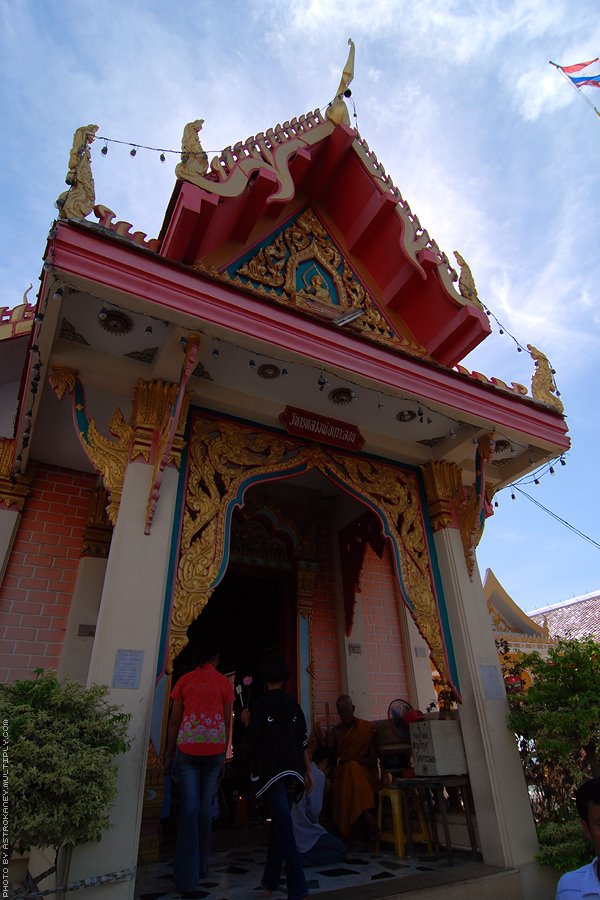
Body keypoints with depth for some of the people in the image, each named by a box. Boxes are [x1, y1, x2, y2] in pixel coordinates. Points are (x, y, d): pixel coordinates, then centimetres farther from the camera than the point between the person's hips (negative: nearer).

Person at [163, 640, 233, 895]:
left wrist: (169, 754, 11)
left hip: (187, 748, 0)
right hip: (214, 748, 0)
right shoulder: (224, 682, 6)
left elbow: (174, 720, 5)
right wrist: (224, 755, 13)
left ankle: (187, 878, 1)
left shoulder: (185, 680, 6)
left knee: (189, 809, 3)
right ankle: (201, 867, 23)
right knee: (206, 808, 13)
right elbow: (227, 722, 5)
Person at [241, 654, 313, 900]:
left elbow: (254, 741, -8)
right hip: (292, 770, 5)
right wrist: (308, 771, 13)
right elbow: (303, 741, 8)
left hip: (270, 770, -5)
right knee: (279, 823, 17)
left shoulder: (260, 704, -6)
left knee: (284, 826, -9)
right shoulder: (294, 705, 8)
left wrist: (247, 722, 9)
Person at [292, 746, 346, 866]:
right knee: (341, 849, 7)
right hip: (304, 833, -9)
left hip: (290, 832, 9)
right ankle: (301, 857, -9)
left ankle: (296, 854, 5)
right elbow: (314, 811, -16)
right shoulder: (318, 775, -14)